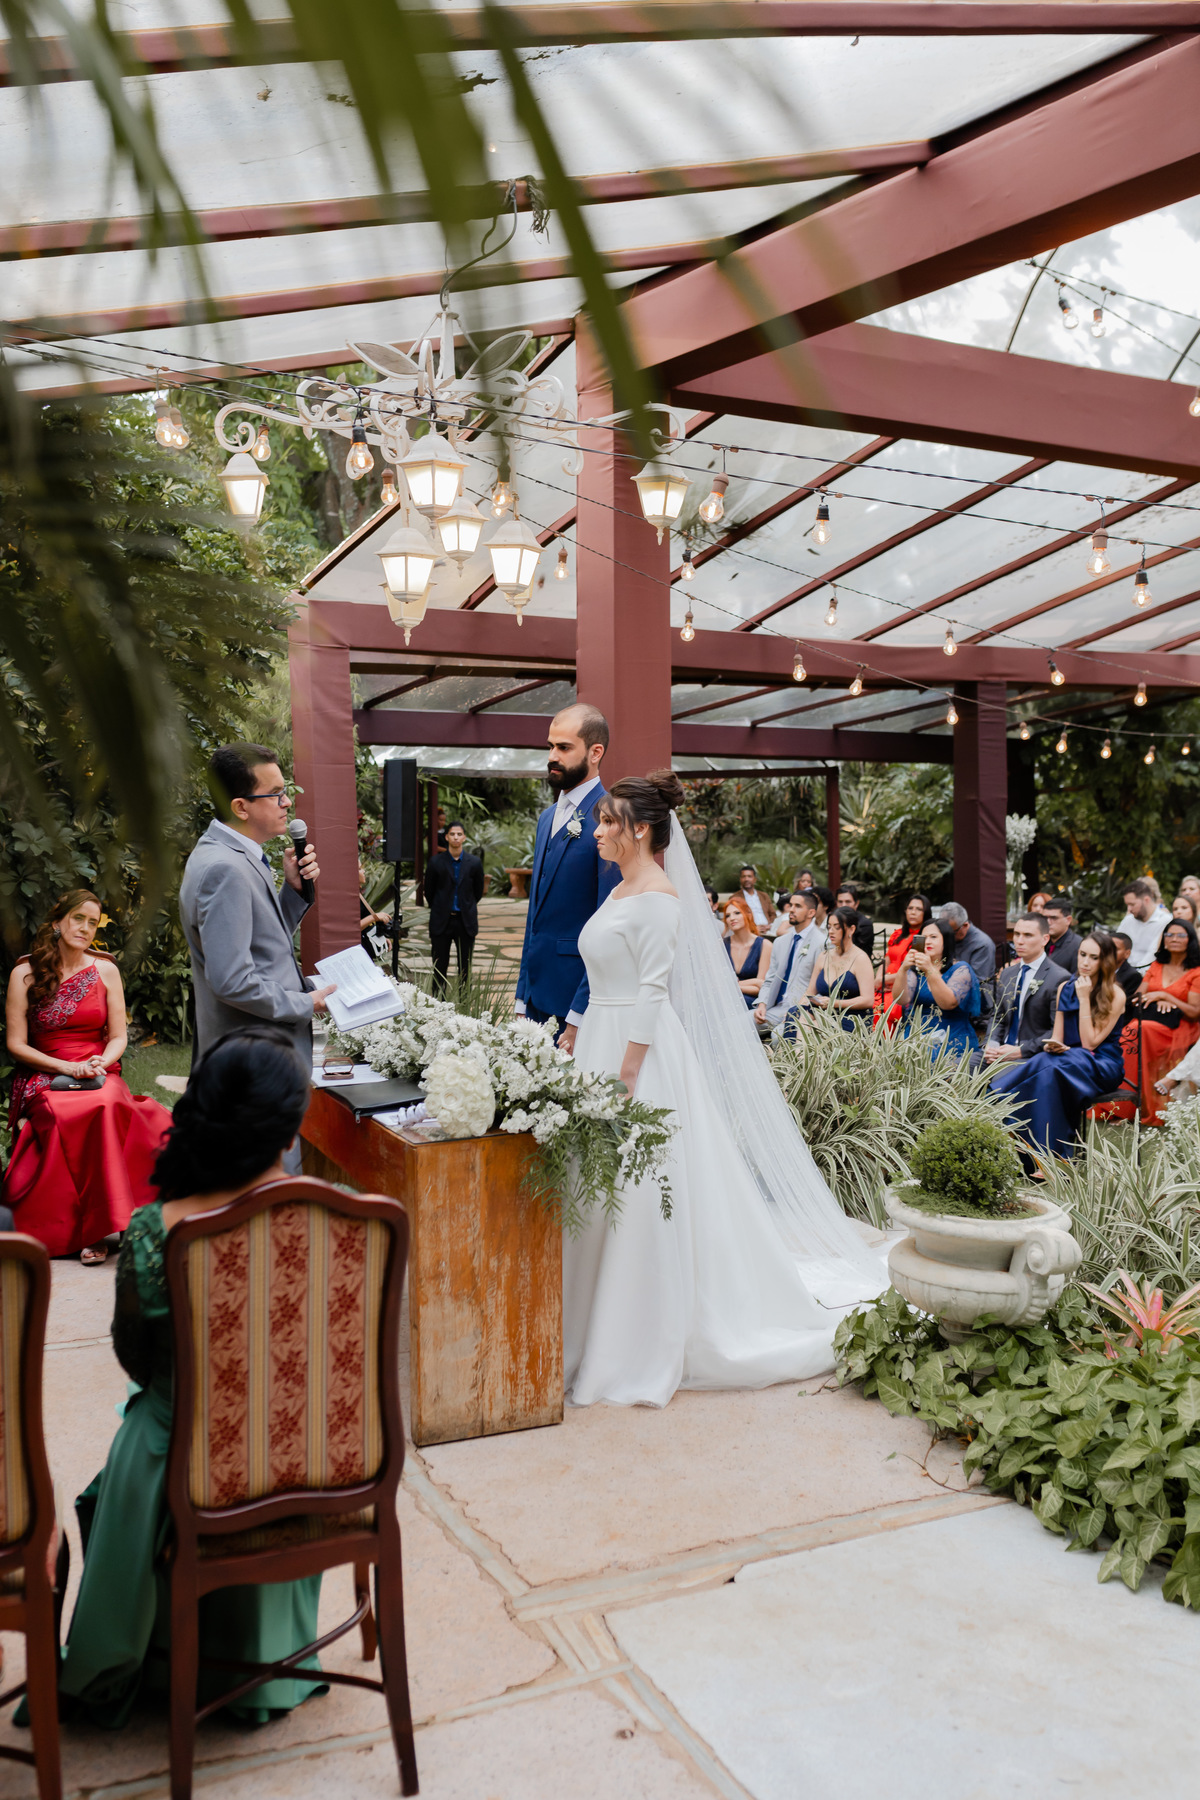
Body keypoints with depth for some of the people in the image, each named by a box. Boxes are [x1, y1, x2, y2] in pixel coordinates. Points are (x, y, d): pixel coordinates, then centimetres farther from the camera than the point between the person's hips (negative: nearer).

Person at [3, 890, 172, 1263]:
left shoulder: (106, 971, 10)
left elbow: (118, 1037, 10)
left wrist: (100, 1063, -13)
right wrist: (67, 1067, -12)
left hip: (100, 1076, 1)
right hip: (43, 1078, -1)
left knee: (109, 1107, -35)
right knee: (68, 1116, -36)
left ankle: (95, 1229, -29)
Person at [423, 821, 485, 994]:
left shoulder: (474, 863, 1)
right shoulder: (435, 862, -1)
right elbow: (429, 892, 9)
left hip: (466, 921, 1)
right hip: (441, 921, -1)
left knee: (465, 967, 4)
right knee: (440, 967, 2)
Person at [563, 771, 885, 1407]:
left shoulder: (658, 896, -14)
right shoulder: (620, 891, 14)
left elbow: (654, 990, -19)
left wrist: (625, 1077, -21)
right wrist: (578, 1042, 19)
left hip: (643, 1049, -10)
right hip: (603, 1040, 10)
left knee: (643, 1196, -3)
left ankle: (648, 1347, 8)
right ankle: (603, 1326, 26)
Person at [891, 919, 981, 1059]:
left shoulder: (961, 969, 1)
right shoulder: (915, 970, 12)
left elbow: (948, 1003, -17)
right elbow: (901, 1000, -6)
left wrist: (930, 970, -28)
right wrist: (903, 969, -22)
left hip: (952, 1042, -3)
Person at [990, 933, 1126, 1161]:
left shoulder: (1115, 996, -5)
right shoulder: (1065, 988, 11)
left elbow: (1090, 1043, -11)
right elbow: (1057, 1037, 10)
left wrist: (1084, 999, -13)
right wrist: (1053, 1046, -15)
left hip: (1101, 1065, -5)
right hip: (1068, 1058, 5)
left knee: (1048, 1068, -35)